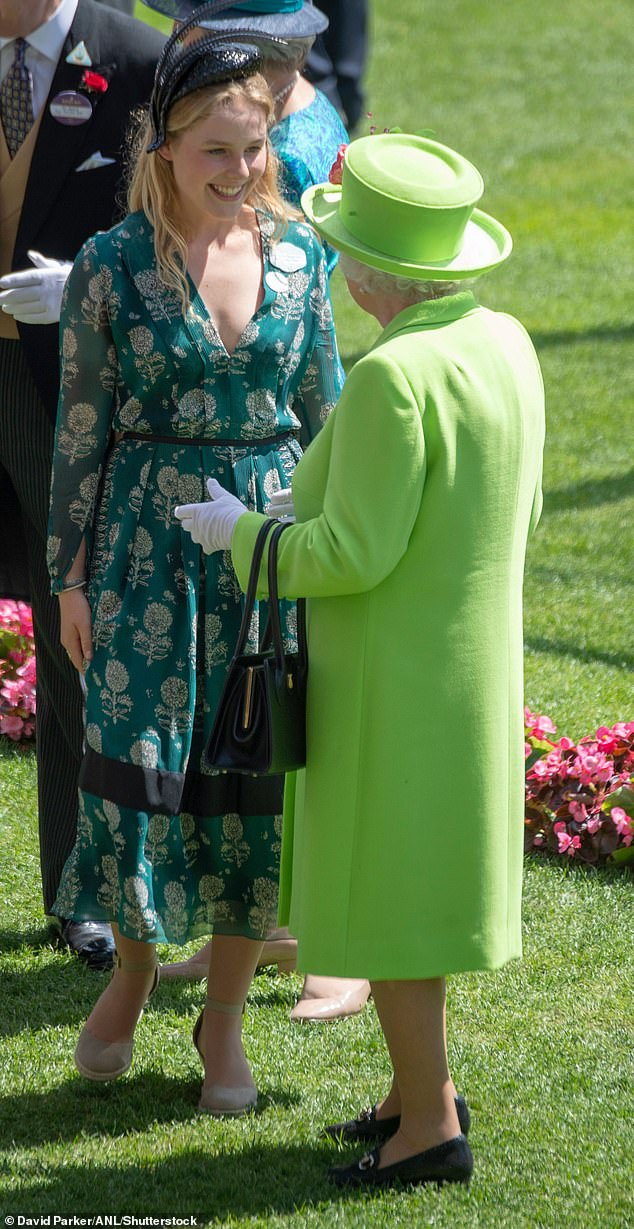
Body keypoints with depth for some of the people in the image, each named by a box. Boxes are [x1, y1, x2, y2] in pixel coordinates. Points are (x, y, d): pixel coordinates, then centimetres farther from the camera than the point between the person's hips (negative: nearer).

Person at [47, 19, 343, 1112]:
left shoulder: (295, 254, 3)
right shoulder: (113, 266, -6)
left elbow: (324, 415, 10)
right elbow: (81, 430, -2)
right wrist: (72, 577, -2)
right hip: (150, 542, -2)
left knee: (258, 776, 4)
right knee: (138, 760, -3)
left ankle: (224, 1018, 19)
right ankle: (133, 968, 25)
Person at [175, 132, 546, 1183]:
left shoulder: (393, 379, -26)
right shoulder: (503, 343, 0)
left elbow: (353, 553, -25)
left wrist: (242, 534, -8)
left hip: (396, 682, -9)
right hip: (472, 655, 9)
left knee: (384, 890, 3)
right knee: (415, 872, 21)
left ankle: (432, 1126, 10)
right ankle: (425, 1084, 31)